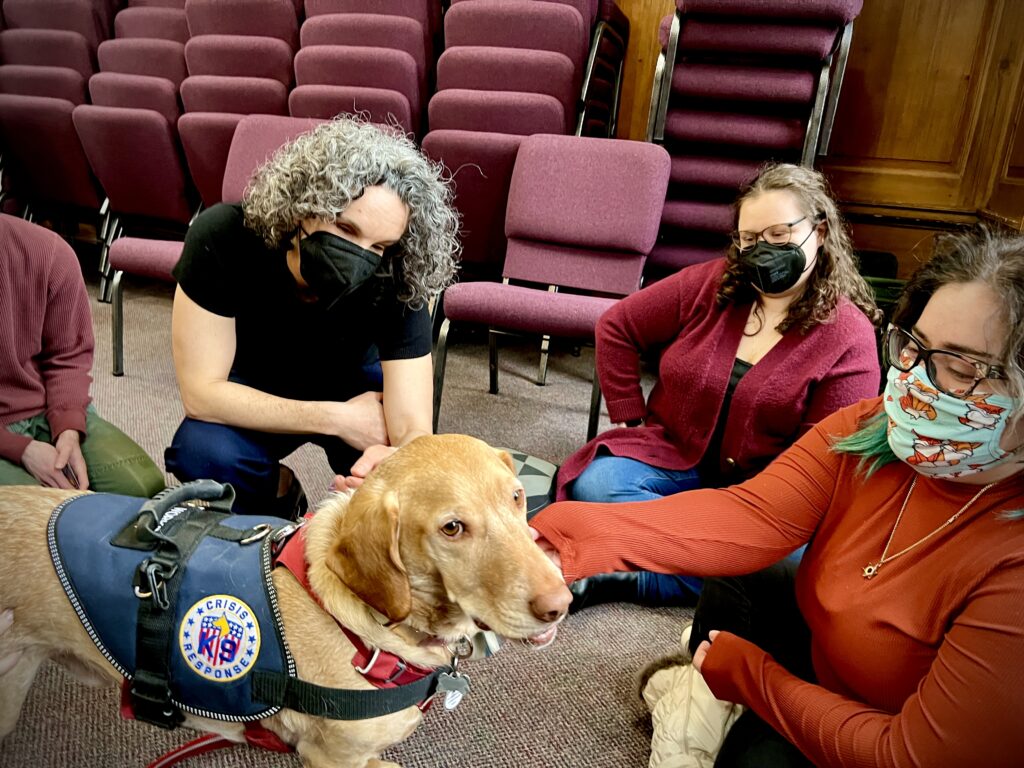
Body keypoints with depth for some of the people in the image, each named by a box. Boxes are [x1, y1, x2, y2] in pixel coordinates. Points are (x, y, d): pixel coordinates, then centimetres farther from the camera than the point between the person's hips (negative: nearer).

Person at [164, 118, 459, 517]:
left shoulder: (396, 285, -31)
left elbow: (413, 431, -33)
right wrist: (337, 418, -33)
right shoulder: (224, 238, -31)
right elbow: (202, 393, -28)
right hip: (252, 400, 1)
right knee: (201, 453, -31)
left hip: (352, 384, 0)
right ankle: (278, 494, 4)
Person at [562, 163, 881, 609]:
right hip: (669, 453, 2)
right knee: (595, 483, -26)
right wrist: (629, 417, 0)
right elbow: (616, 328, 6)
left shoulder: (850, 337, -6)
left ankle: (619, 577, -23)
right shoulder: (710, 283, 0)